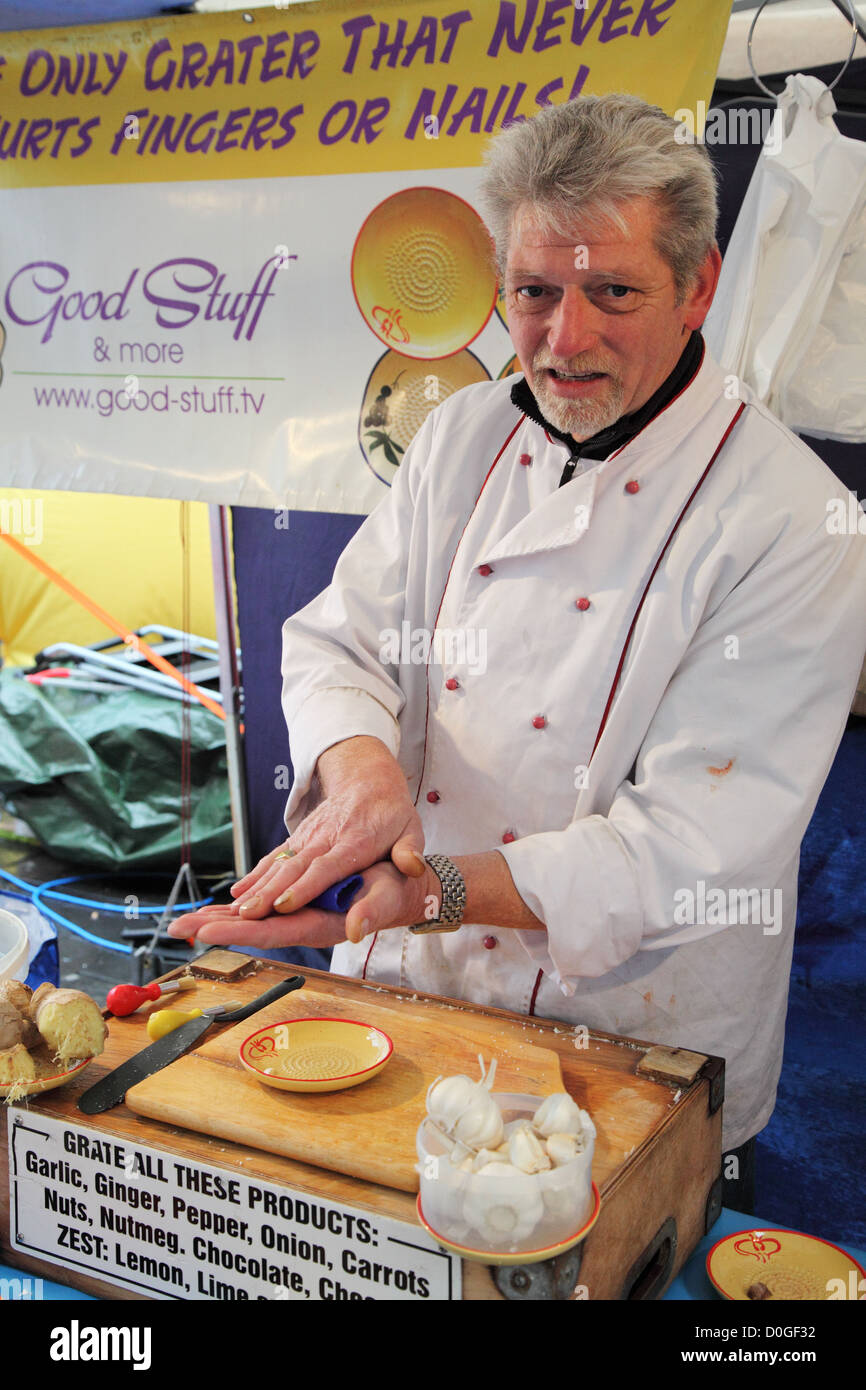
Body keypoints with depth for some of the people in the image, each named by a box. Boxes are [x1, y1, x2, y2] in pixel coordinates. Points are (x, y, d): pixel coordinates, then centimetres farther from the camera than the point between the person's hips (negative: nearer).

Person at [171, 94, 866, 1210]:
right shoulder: (463, 436, -1)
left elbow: (699, 845, -23)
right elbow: (335, 642, 0)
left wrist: (430, 891, -34)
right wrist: (359, 762, -24)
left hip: (630, 1048, -4)